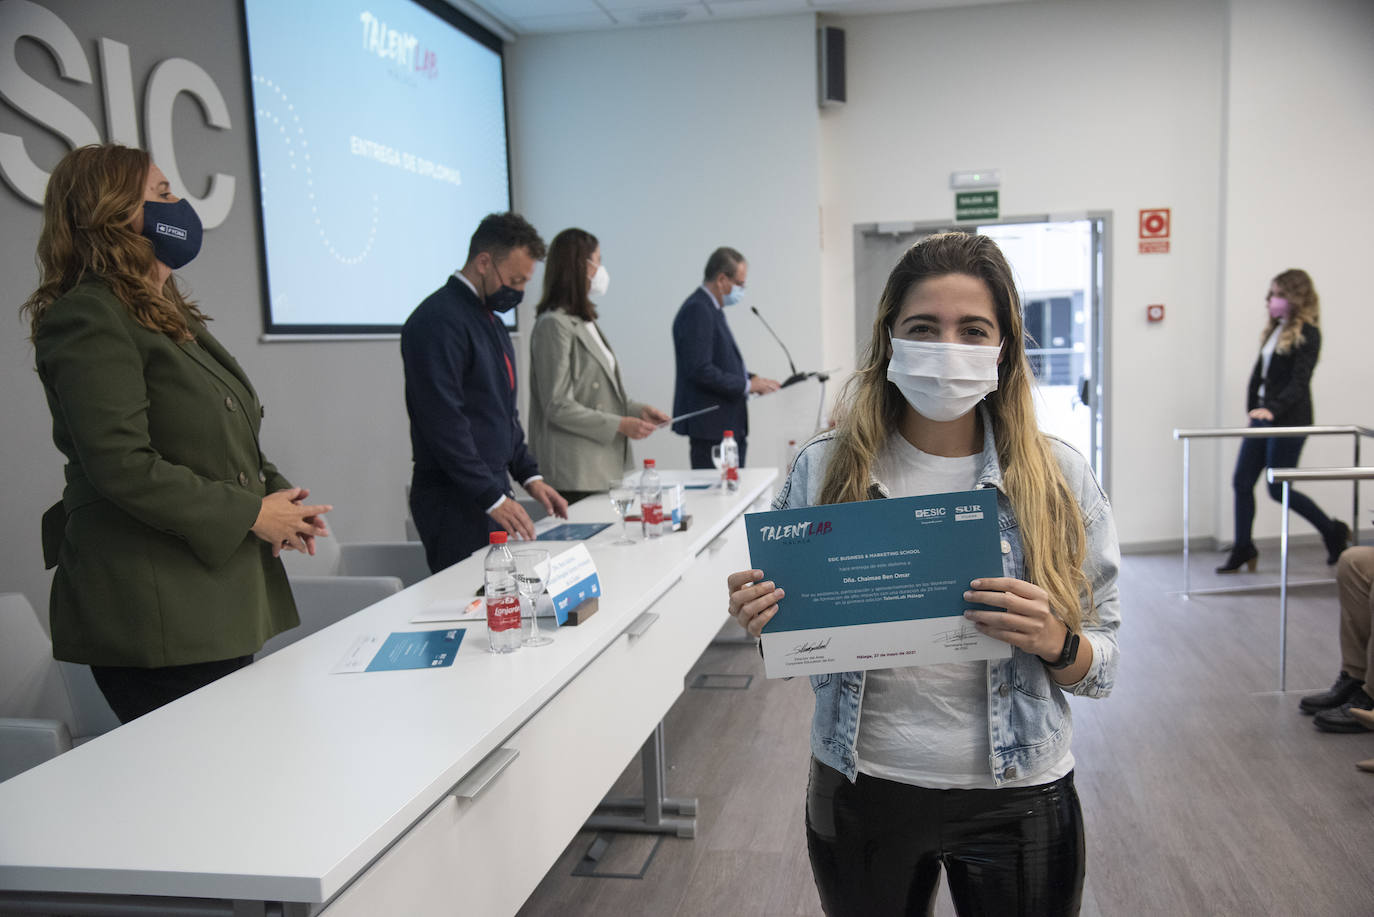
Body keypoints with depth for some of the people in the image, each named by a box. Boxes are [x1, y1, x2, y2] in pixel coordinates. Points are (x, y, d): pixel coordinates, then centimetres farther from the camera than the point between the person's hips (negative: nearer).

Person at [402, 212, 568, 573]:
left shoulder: (491, 322, 17)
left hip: (491, 493, 9)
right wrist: (493, 498, -21)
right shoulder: (438, 320, -14)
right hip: (453, 502, -9)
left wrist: (529, 475, 14)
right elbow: (443, 422, -21)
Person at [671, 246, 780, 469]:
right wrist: (747, 384, -16)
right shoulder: (697, 310, -15)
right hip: (710, 427, -10)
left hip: (727, 425, 10)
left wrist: (751, 379, 9)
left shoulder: (711, 309, 16)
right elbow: (700, 370, -23)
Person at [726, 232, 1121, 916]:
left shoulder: (1057, 476, -7)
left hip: (1015, 796, 0)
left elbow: (1103, 666, -1)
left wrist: (1054, 642, -22)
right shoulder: (825, 468, -6)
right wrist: (760, 620, -17)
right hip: (860, 792, 1)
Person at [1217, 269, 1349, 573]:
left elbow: (1299, 382, -20)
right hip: (1263, 417, 8)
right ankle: (1243, 550, 15)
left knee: (1278, 489, -3)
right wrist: (1254, 407, 9)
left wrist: (1273, 409, -31)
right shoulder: (1275, 329, 12)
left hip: (1289, 421, -8)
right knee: (1242, 482, 5)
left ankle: (1334, 532, 19)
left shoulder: (1307, 334, -11)